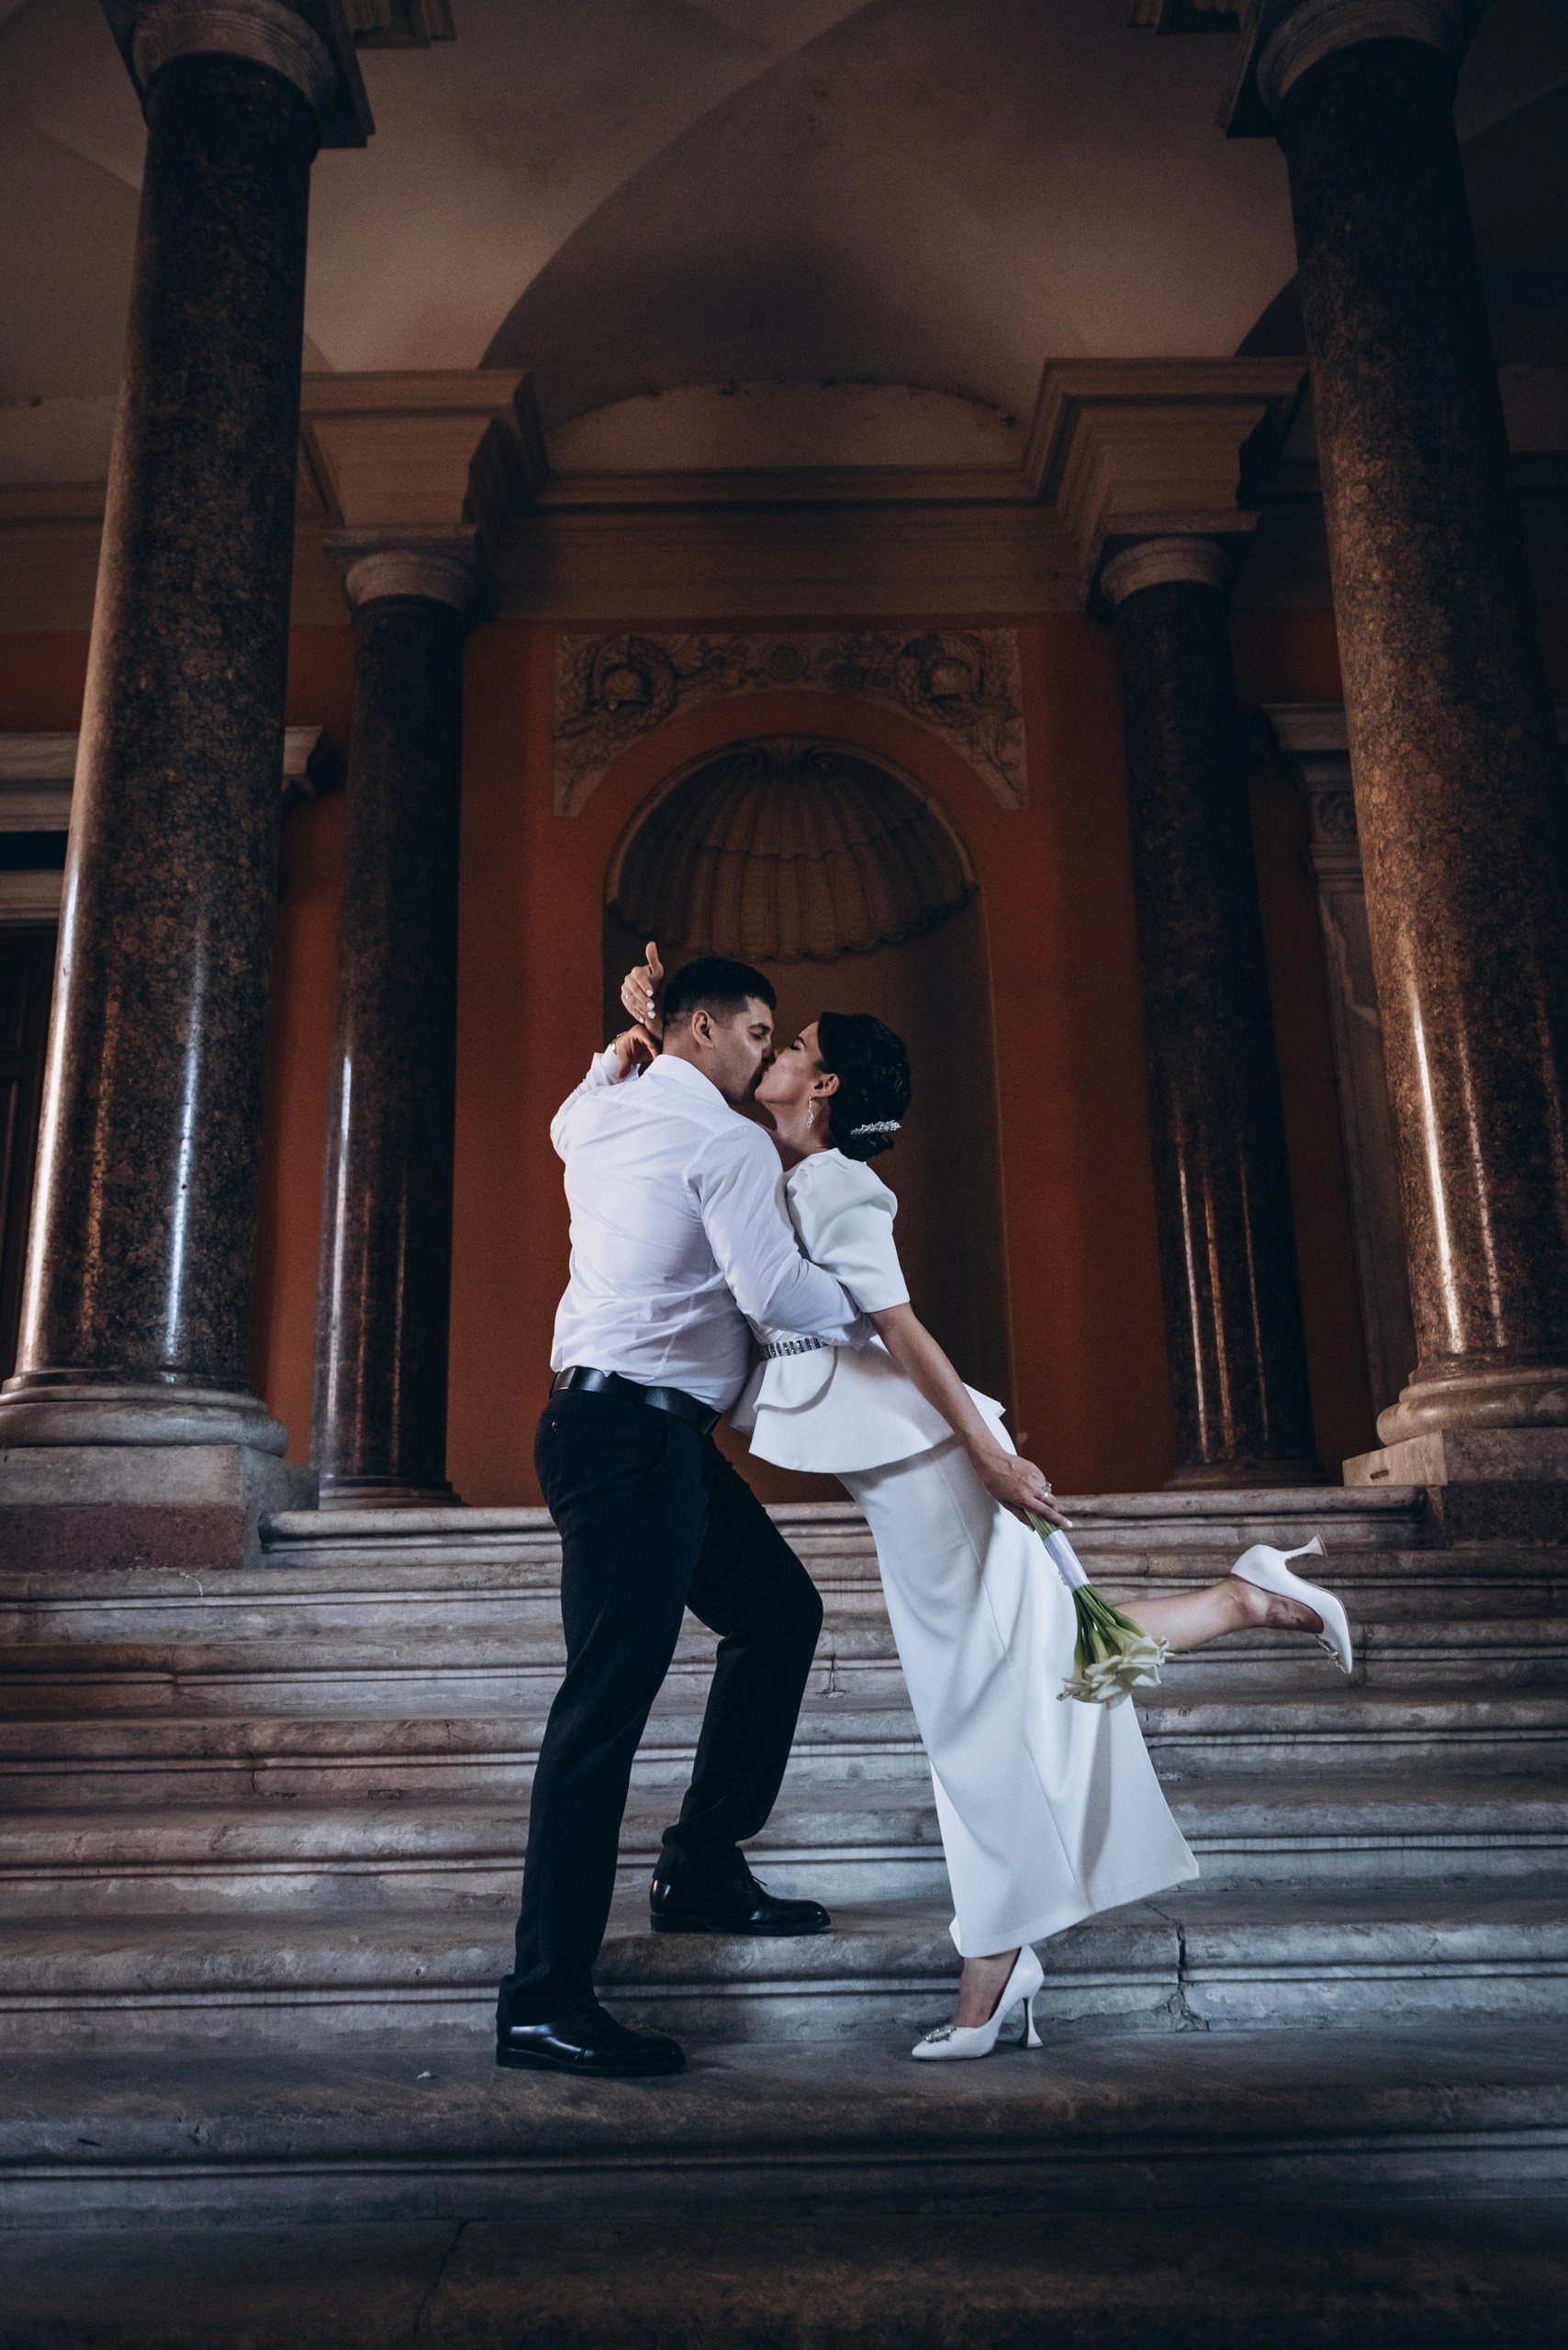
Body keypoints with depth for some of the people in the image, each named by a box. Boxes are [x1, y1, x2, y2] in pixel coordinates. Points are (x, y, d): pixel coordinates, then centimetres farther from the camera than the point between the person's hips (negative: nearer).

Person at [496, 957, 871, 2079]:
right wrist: (867, 1318, -1)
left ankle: (703, 1867, 23)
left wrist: (617, 1048, 33)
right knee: (607, 1703, -9)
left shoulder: (599, 1117, 16)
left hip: (653, 1438, 11)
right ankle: (544, 2001, -4)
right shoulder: (728, 1141, -10)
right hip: (634, 1434, -11)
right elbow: (770, 1284, -18)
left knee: (781, 1611, 18)